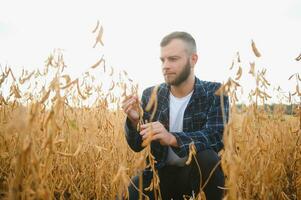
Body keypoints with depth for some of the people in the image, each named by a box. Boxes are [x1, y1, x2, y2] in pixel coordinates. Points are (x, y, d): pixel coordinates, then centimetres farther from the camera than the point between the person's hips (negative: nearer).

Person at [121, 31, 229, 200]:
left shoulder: (215, 92, -7)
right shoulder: (151, 95, 1)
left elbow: (215, 137, -22)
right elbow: (137, 146, 2)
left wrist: (172, 138, -38)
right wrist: (134, 121, -20)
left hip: (198, 172, -2)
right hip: (162, 173, 2)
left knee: (206, 157, -34)